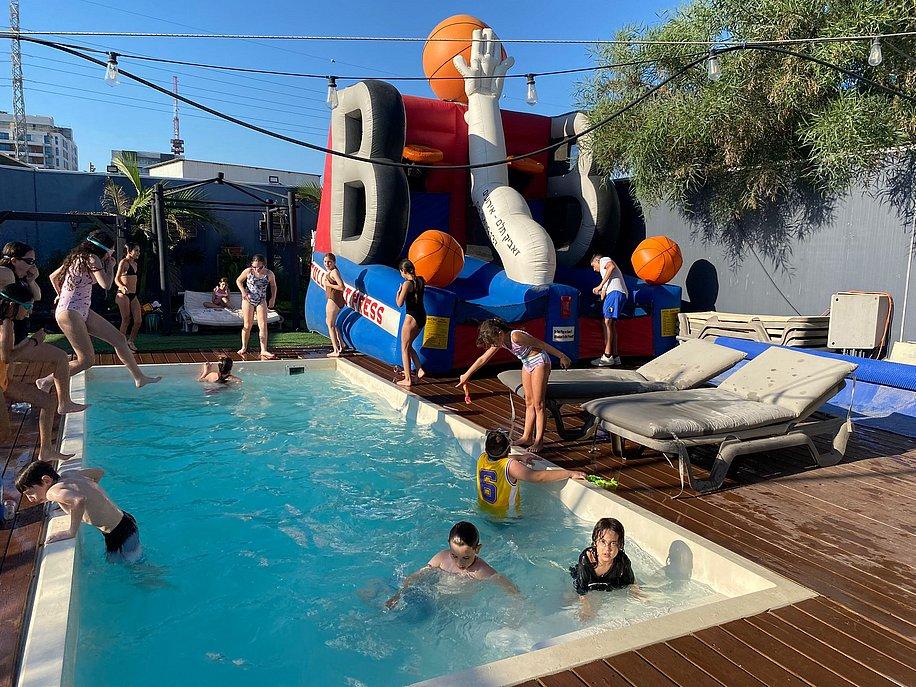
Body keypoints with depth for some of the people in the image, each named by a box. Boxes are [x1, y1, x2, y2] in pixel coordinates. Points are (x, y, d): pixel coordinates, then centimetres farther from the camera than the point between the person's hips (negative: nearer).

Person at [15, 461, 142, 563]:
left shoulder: (53, 492, -20)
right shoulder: (68, 474, 5)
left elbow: (80, 500, -42)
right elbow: (99, 472, 22)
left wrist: (71, 533, -29)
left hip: (121, 534, -10)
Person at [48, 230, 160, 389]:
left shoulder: (78, 257, 15)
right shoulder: (92, 258, -12)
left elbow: (53, 277, 22)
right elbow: (106, 285, -20)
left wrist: (63, 297, 23)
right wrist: (110, 266, -5)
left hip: (83, 312, 10)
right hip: (70, 313, -10)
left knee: (119, 339, 7)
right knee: (86, 360, -8)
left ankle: (139, 378, 12)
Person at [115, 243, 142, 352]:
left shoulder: (135, 263, 16)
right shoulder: (124, 262, -7)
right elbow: (116, 279, -10)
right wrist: (122, 287, -29)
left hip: (133, 295, 7)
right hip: (124, 294, -7)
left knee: (138, 320, 1)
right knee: (126, 320, -4)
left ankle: (131, 341, 20)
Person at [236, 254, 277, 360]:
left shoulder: (269, 274, -9)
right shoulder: (248, 271, -10)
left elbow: (273, 286, 10)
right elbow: (238, 281, 6)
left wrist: (273, 298, 0)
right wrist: (243, 291, -10)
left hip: (262, 301, 0)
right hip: (248, 300, 0)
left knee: (263, 326, -8)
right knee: (247, 326, 4)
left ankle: (263, 350, -7)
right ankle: (244, 348, 20)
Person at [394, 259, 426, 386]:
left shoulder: (407, 284, -17)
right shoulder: (421, 280, 6)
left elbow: (399, 304, -16)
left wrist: (398, 292, -1)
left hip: (411, 317, -8)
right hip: (422, 316, 8)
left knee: (405, 348, 3)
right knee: (408, 345, 22)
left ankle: (408, 379, 4)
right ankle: (419, 370, 14)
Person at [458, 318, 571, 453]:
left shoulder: (516, 337, -27)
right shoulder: (500, 341, -2)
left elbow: (541, 344, -20)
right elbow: (483, 359, 7)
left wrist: (562, 356, -13)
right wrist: (466, 375, 10)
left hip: (539, 362, -8)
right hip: (527, 364, 8)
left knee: (538, 404, -6)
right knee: (529, 403, 10)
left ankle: (539, 441, -1)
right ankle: (526, 438, 14)